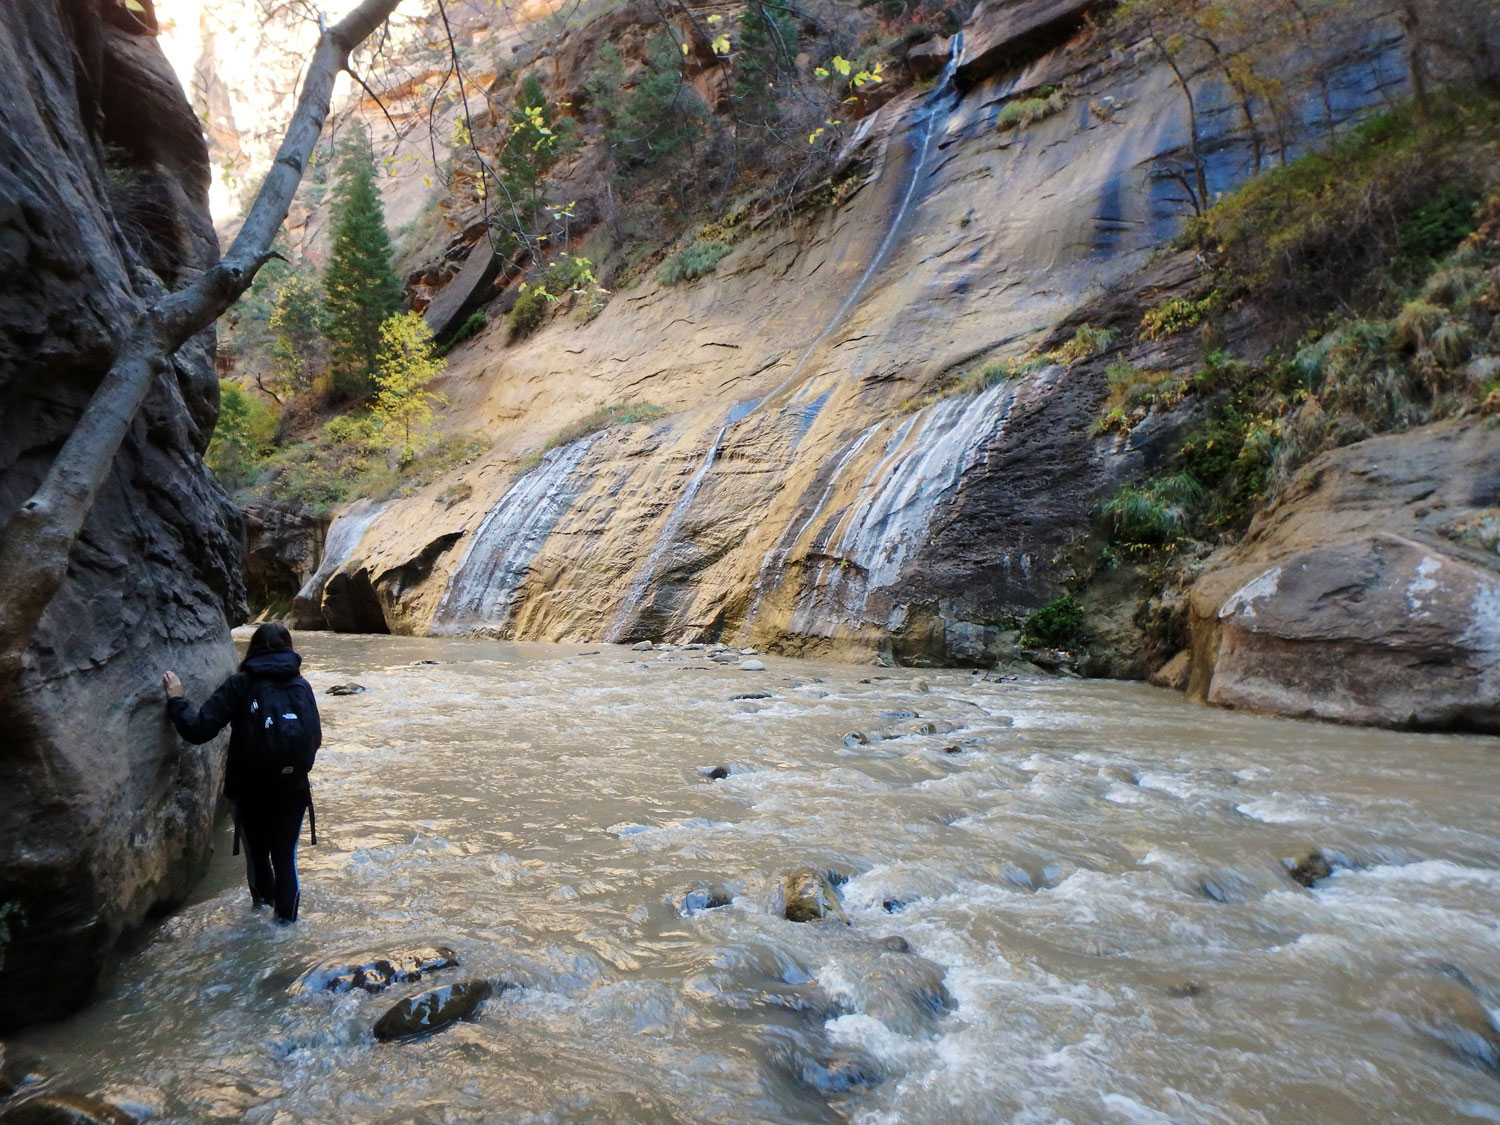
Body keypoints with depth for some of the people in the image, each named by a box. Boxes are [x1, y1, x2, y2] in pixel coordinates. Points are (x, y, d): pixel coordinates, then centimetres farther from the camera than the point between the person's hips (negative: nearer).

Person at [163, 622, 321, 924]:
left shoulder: (240, 685, -9)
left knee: (256, 848, 22)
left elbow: (198, 730, -15)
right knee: (285, 853, 12)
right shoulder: (302, 686, -1)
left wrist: (176, 700, 0)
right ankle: (286, 915, 17)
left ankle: (263, 896, 44)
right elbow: (316, 738, 4)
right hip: (293, 788, 1)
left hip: (250, 789, -1)